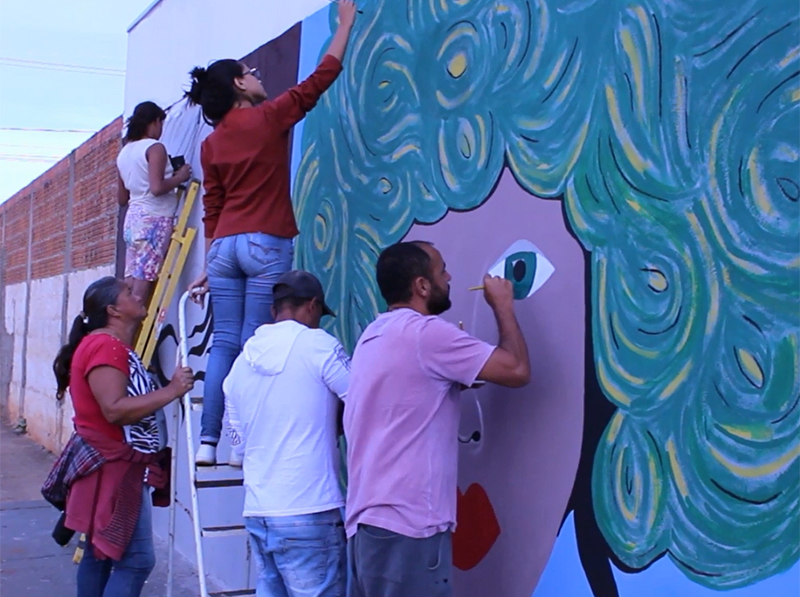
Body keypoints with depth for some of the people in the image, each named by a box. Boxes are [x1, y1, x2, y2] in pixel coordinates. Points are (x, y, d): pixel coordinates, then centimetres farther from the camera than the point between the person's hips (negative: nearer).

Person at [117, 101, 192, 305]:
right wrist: (179, 177, -3)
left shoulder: (124, 152, 16)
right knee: (143, 286, -9)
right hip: (154, 219, -8)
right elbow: (157, 188, -18)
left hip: (132, 219, 8)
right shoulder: (155, 147, -6)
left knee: (130, 287, 5)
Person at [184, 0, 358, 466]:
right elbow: (322, 78, 6)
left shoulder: (211, 144, 13)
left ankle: (208, 442, 4)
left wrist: (210, 266, 19)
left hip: (225, 247, 5)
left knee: (224, 344, 6)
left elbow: (212, 211, 14)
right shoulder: (269, 117, -1)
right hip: (267, 246, -5)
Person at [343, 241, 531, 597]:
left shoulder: (374, 335, 16)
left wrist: (456, 380, 16)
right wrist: (503, 305, 5)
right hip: (406, 525, -9)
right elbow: (517, 370, -8)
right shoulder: (424, 332, -10)